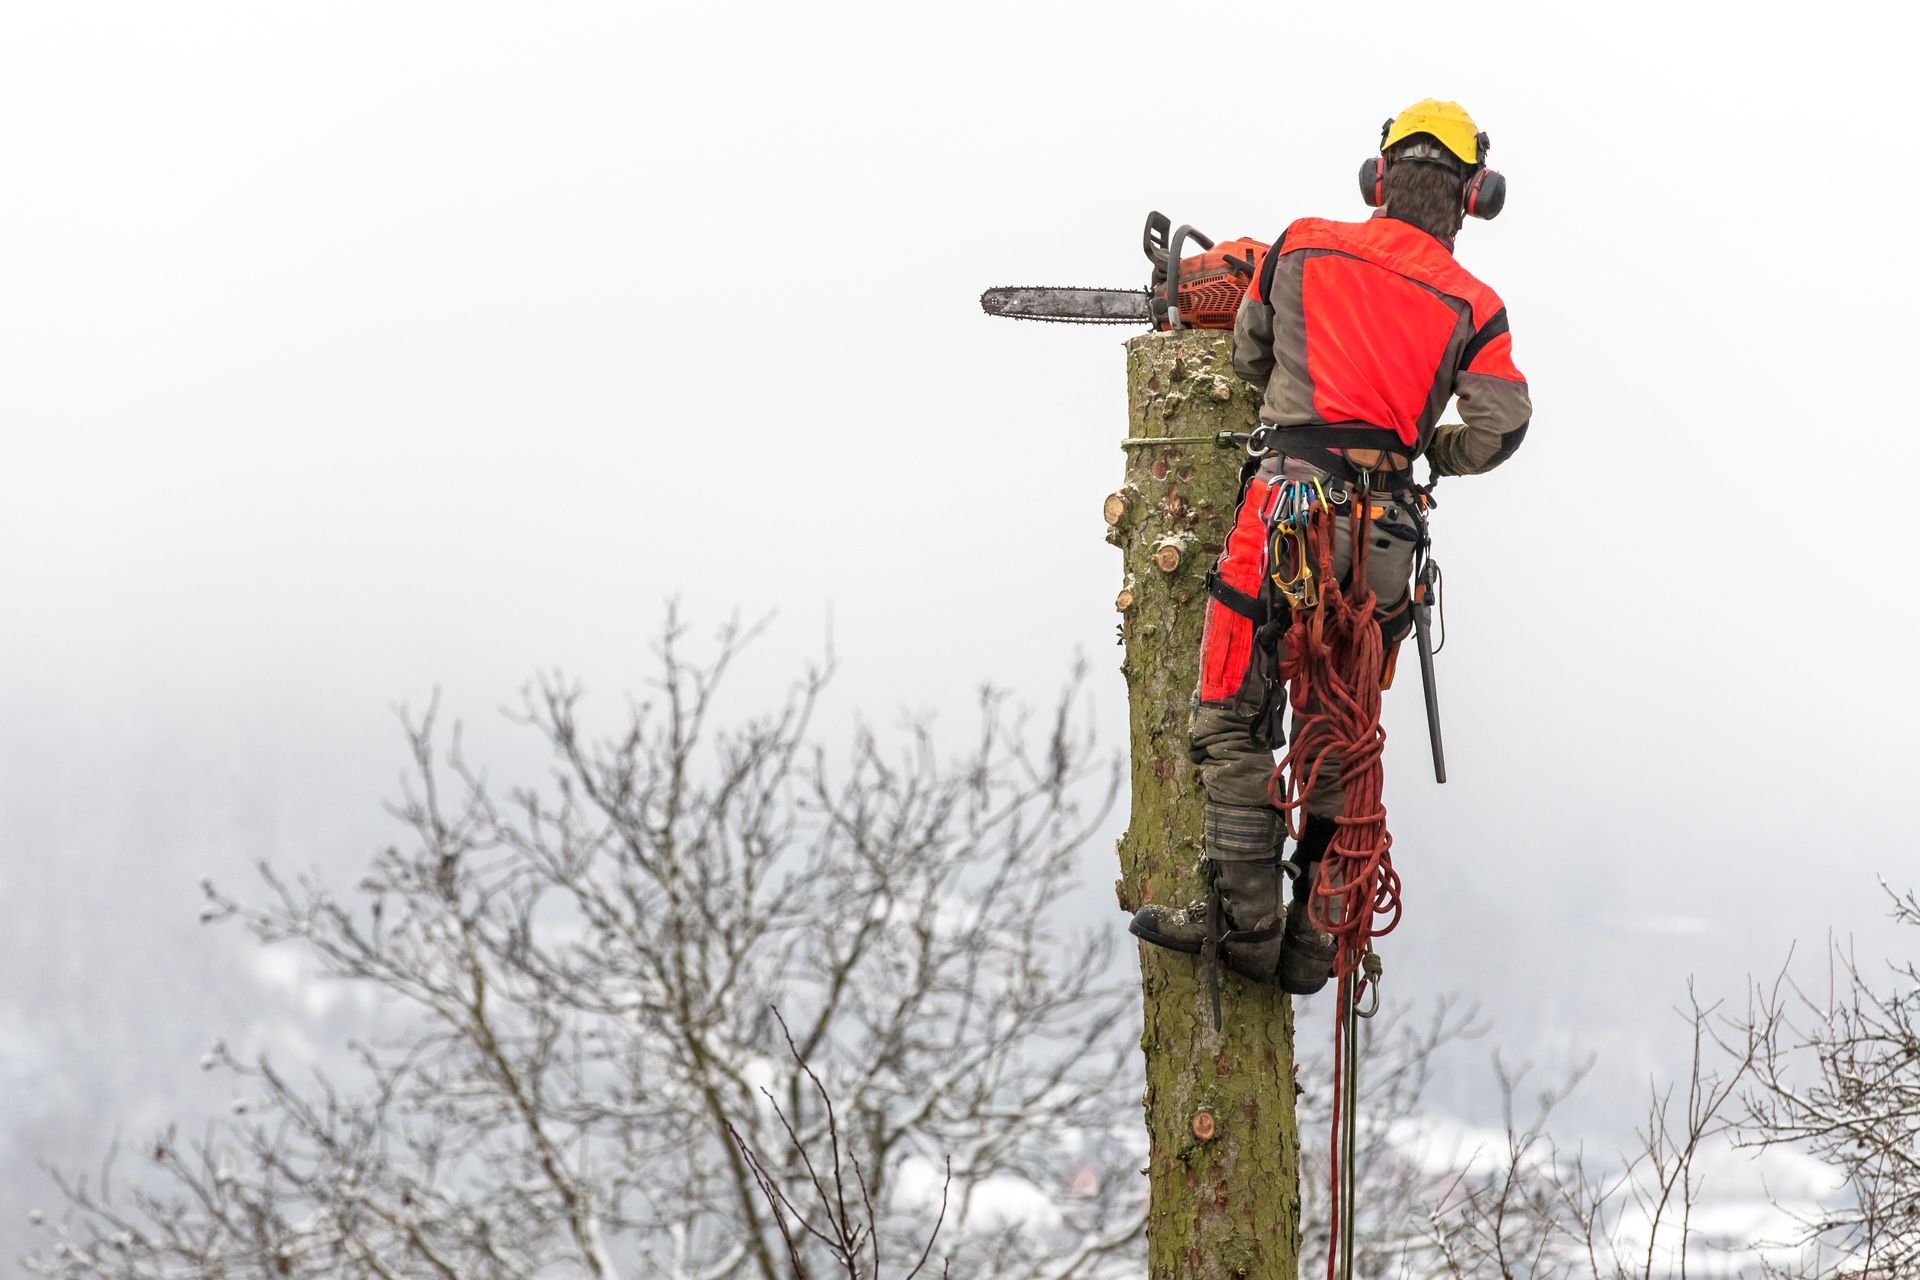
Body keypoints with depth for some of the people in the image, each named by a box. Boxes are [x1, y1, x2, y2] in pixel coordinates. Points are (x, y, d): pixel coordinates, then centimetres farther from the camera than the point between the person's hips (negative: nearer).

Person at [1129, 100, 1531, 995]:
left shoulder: (1302, 248, 8)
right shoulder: (1471, 307, 9)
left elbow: (1251, 358, 21)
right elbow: (1499, 429, -1)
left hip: (1290, 494, -2)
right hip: (1385, 529, 3)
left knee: (1233, 722, 2)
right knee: (1340, 738, 12)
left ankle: (1246, 919, -7)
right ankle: (1312, 940, 10)